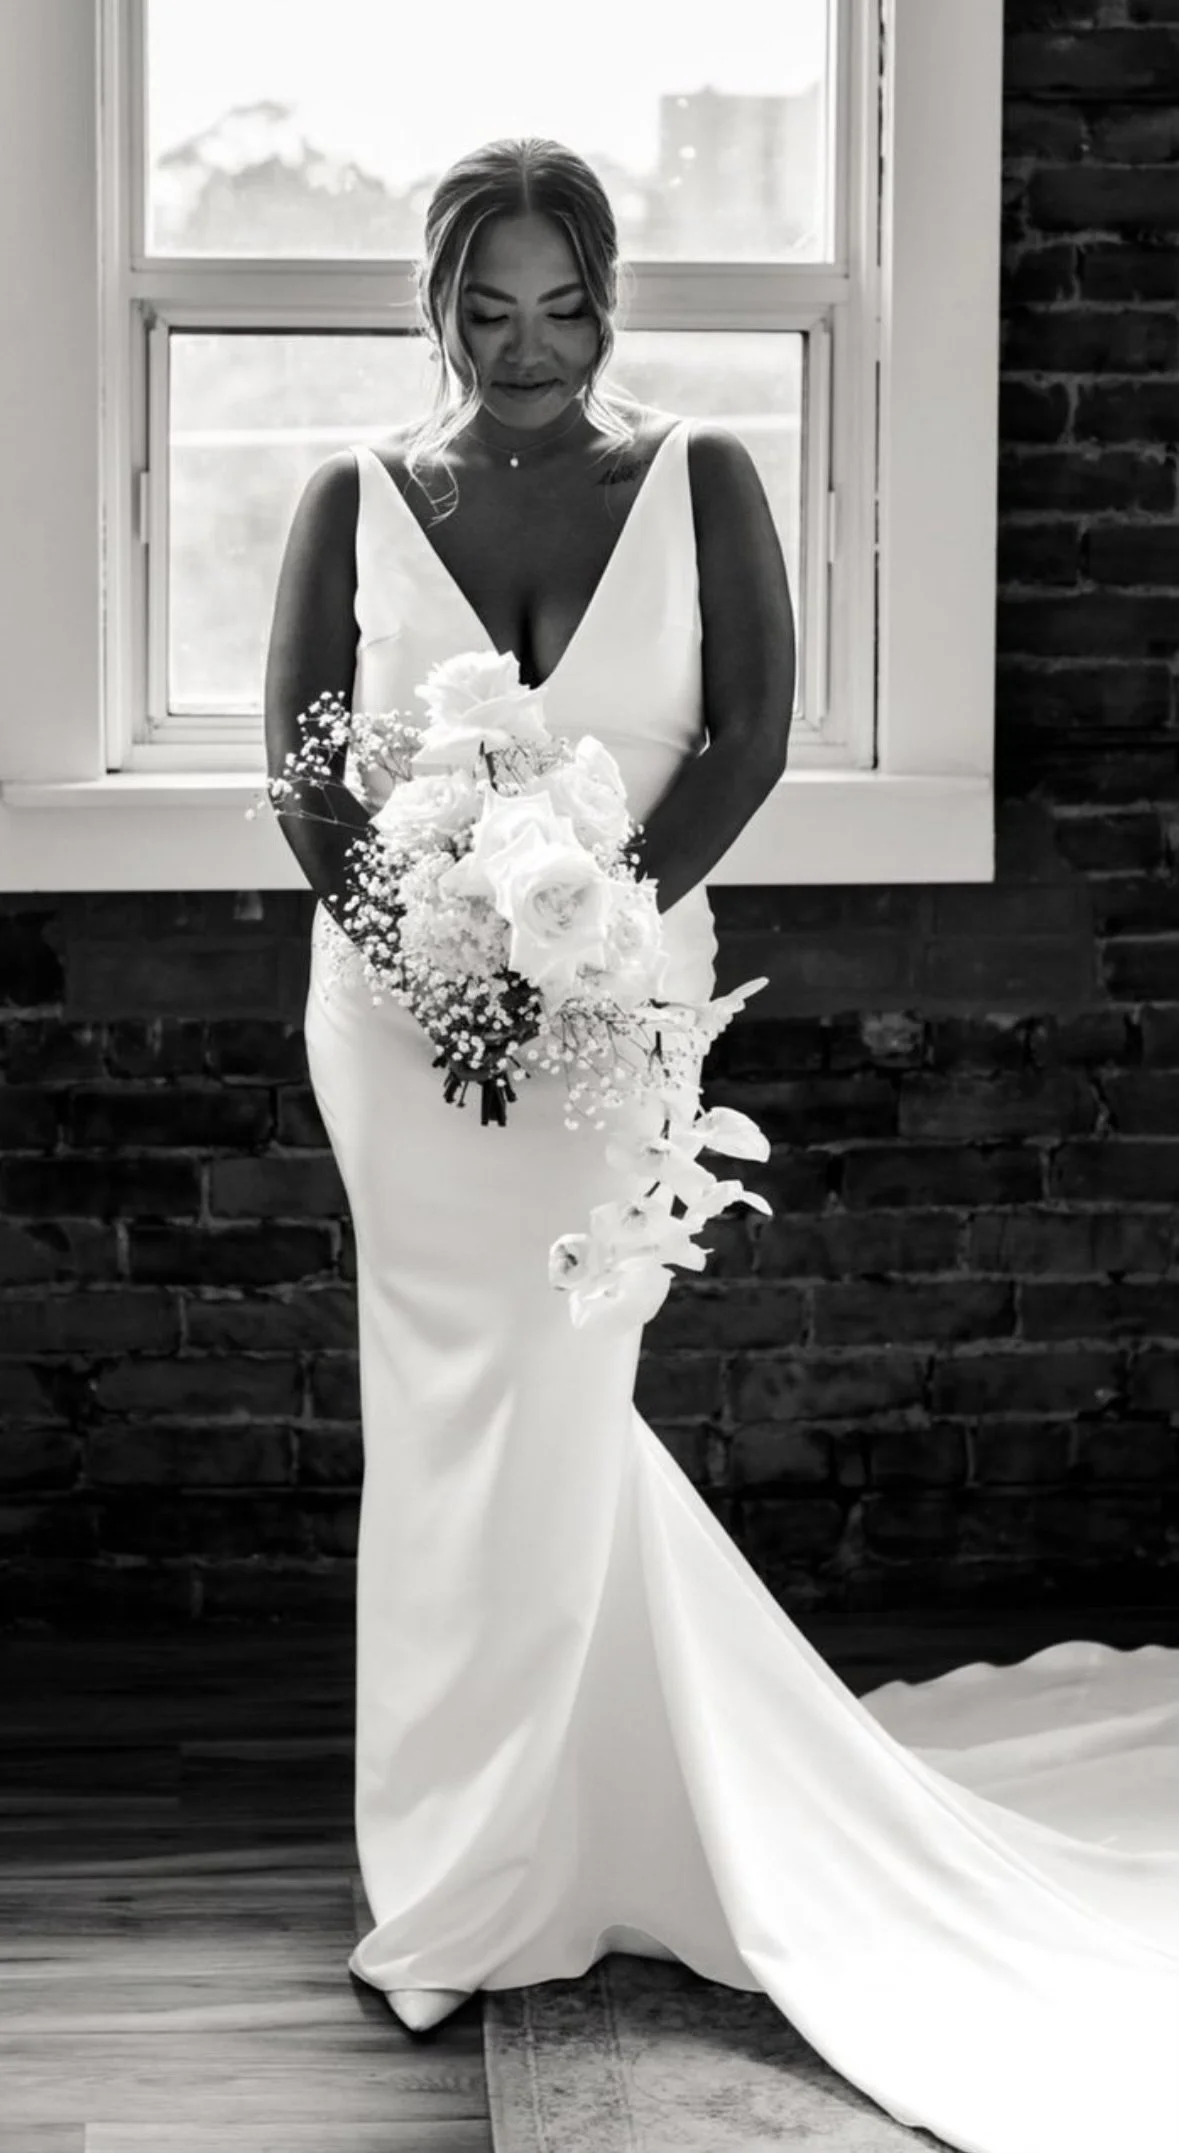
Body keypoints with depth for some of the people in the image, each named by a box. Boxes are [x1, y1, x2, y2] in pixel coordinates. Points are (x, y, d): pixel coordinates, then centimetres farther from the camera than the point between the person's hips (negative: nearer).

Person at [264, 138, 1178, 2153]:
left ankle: (478, 1891, 15)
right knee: (470, 1405, 4)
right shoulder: (355, 499, 3)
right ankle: (496, 1863, 20)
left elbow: (749, 736, -3)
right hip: (404, 996, 1)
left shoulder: (695, 480, 2)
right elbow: (302, 772, 1)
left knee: (541, 1404, 0)